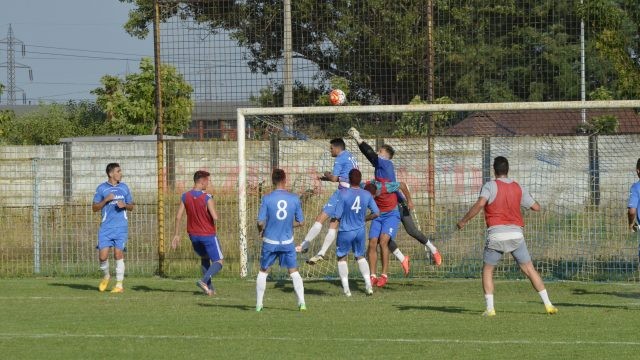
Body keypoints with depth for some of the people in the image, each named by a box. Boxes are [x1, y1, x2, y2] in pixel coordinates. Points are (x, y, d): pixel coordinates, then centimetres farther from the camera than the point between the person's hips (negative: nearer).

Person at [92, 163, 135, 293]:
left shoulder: (124, 187, 9)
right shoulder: (101, 188, 3)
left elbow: (131, 206, 16)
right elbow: (94, 208, 4)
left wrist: (125, 205, -6)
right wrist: (105, 200, -12)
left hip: (121, 227, 1)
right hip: (106, 227, -1)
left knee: (118, 254, -6)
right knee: (103, 255, -7)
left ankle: (119, 285, 0)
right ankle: (106, 276, 22)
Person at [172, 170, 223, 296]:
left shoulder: (185, 197, -3)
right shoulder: (207, 198, -18)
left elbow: (178, 216, -4)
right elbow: (215, 217, -23)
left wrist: (176, 235, 2)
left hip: (193, 234, 6)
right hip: (208, 235, -6)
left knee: (204, 259, 25)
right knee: (218, 262, 2)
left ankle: (210, 287, 21)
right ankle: (204, 281, -20)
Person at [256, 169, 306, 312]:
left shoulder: (267, 198, -10)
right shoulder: (294, 199, -5)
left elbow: (260, 222, -11)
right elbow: (300, 222, 2)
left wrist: (261, 231, 11)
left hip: (270, 242, -1)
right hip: (287, 242, 1)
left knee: (263, 272, 14)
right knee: (294, 272, 9)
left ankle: (259, 304, 15)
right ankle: (302, 302, 0)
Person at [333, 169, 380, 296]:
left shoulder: (343, 193, -19)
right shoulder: (367, 195, -6)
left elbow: (337, 215, -17)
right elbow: (376, 213, 0)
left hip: (345, 232, -3)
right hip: (360, 231, 3)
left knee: (342, 257, 15)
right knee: (360, 256, 23)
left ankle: (346, 288, 8)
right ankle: (368, 284, 11)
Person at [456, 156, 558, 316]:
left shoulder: (490, 186, -3)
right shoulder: (518, 188, 10)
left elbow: (480, 204, -19)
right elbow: (536, 207, 16)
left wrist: (464, 221, -10)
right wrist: (525, 199, 36)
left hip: (496, 234, -3)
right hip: (516, 234, 3)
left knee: (487, 271, 12)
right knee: (529, 269, 10)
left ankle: (490, 308, 0)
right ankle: (548, 304, 6)